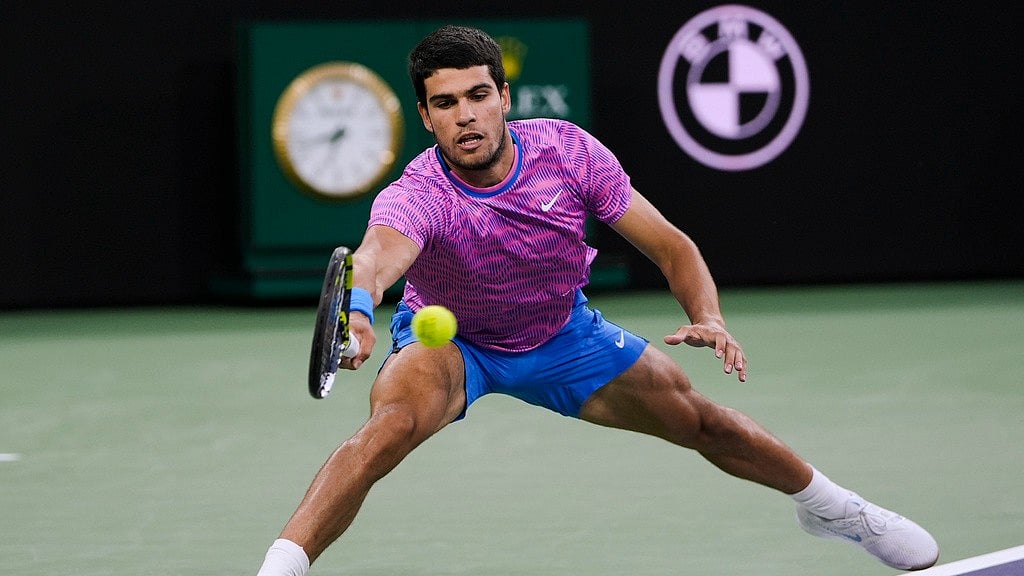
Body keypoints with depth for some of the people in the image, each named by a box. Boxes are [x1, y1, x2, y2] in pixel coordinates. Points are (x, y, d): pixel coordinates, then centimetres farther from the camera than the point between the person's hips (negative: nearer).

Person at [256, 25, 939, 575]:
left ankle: (826, 503, 39)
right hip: (448, 341, -4)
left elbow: (671, 246, -16)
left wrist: (708, 319, -34)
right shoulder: (416, 197, -36)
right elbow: (380, 250, -60)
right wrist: (359, 307, -83)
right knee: (391, 426, -35)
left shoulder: (568, 150, -25)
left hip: (562, 335, 4)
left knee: (705, 422, 10)